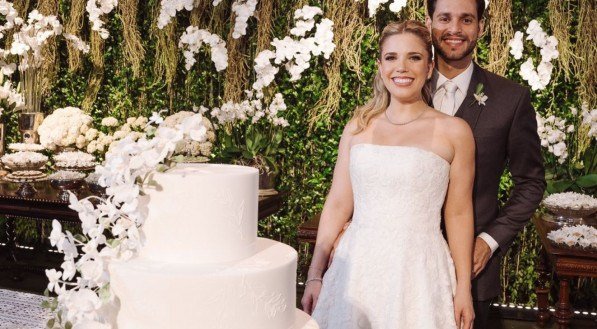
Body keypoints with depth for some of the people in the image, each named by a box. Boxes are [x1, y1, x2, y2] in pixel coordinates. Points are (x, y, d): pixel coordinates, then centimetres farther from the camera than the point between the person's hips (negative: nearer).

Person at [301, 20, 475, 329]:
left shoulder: (453, 131, -3)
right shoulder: (357, 127, 5)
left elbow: (459, 214, 0)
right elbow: (337, 205, 6)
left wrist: (464, 289, 1)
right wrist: (315, 275, 4)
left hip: (419, 271, -2)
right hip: (356, 267, 3)